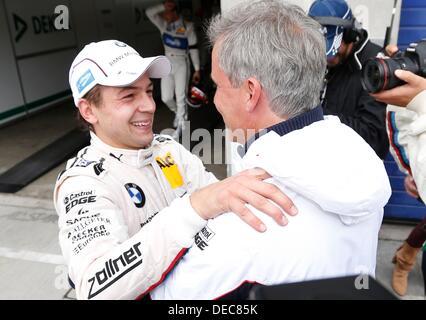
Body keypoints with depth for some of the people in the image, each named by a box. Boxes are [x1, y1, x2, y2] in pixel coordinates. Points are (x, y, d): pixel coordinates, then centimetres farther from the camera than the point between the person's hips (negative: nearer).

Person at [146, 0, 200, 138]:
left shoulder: (187, 27, -7)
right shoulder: (163, 25, 4)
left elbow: (193, 49, -5)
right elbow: (149, 12, -7)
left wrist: (197, 70, -6)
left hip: (181, 65, -4)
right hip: (167, 64, 5)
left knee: (180, 97, -2)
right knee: (166, 98, 6)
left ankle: (180, 126, 13)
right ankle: (179, 113, 37)